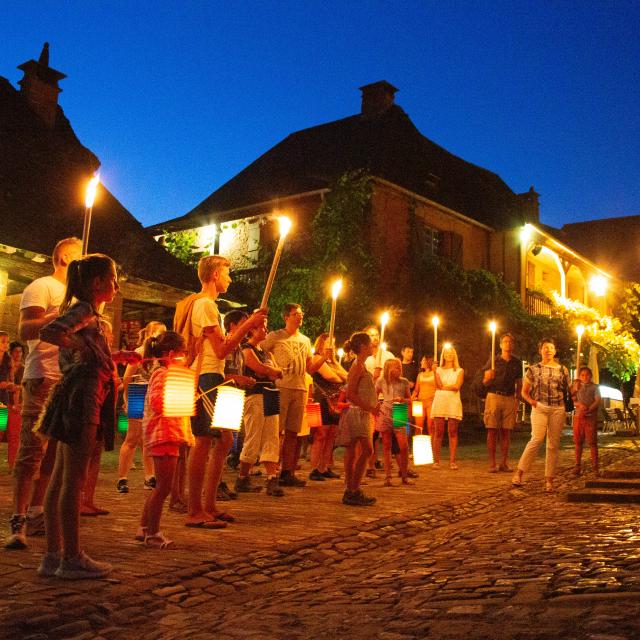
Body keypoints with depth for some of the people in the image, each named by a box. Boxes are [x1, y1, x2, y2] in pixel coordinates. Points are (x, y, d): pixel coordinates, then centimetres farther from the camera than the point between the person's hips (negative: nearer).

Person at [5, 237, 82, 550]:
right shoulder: (42, 287, -2)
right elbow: (25, 330, -14)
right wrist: (63, 314, -24)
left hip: (68, 381, 8)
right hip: (43, 380, -8)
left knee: (52, 454, 8)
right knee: (31, 451, -10)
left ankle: (36, 515, 16)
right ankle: (18, 522, -9)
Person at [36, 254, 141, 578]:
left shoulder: (85, 313, 20)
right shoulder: (84, 310, -9)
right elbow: (48, 332, -26)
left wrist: (116, 356, 21)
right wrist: (82, 346, -16)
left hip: (78, 398, 10)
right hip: (82, 397, -10)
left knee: (60, 480, 10)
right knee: (73, 480, -5)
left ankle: (53, 555, 16)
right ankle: (72, 558, 1)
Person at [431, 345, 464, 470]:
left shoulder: (460, 371, 12)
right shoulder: (438, 370, 14)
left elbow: (456, 387, -4)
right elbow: (439, 385, -3)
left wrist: (443, 387, 0)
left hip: (453, 402, 0)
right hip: (439, 402, 0)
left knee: (453, 432, -2)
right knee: (438, 432, -3)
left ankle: (452, 461, -1)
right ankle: (436, 460, 0)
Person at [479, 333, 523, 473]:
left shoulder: (517, 363, 12)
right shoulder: (493, 360, 4)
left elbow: (519, 384, 16)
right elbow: (485, 382, 5)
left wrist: (517, 401, 6)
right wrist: (488, 378, -18)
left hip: (510, 398, 2)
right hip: (494, 396, -2)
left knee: (506, 432, 2)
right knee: (492, 431, -4)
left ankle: (503, 463, 9)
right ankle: (492, 464, -1)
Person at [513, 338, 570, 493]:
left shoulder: (563, 370, 13)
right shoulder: (533, 369, 8)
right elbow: (524, 391, 11)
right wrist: (530, 400, -6)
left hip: (558, 409, 2)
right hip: (539, 408, -2)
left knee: (553, 444, 1)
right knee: (537, 439, -18)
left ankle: (549, 480, 7)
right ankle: (519, 473, -11)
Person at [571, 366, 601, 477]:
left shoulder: (594, 387, 4)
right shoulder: (577, 386, 12)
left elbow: (598, 401, -7)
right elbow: (573, 401, 8)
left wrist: (588, 410, -21)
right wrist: (579, 404, -14)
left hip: (591, 417, -3)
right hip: (578, 416, 3)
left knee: (592, 442, -3)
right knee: (578, 442, 5)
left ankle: (595, 467, 2)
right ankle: (577, 465, 13)